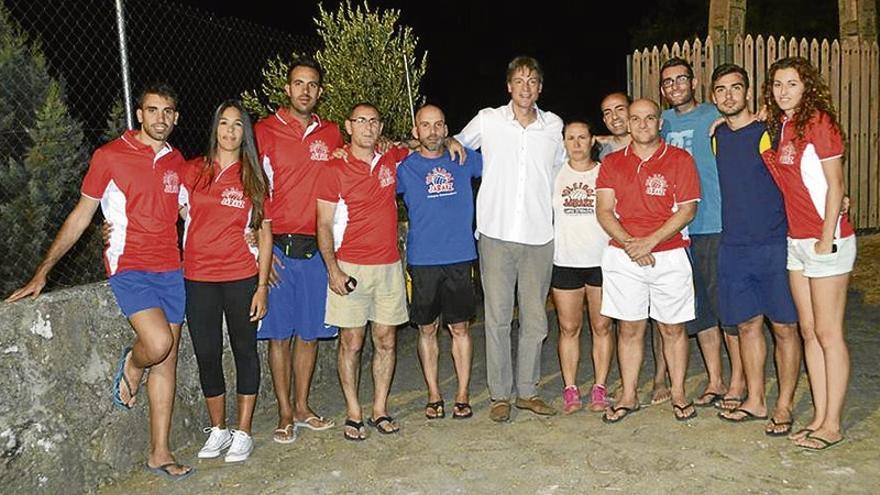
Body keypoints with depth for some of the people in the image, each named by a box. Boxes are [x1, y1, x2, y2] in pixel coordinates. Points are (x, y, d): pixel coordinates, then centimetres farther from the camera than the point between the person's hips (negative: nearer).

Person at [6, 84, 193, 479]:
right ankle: (131, 367, 15)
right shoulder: (109, 156, -2)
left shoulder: (176, 161, 11)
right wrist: (43, 269, -2)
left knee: (167, 361, 5)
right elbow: (81, 216, 2)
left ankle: (159, 454, 15)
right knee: (158, 344, -24)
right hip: (128, 267, -5)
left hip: (170, 269, 5)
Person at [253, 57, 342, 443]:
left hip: (317, 247, 3)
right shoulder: (264, 132, 0)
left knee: (310, 331, 10)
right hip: (278, 247, -3)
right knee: (279, 333, 3)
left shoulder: (331, 134, 10)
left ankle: (302, 407, 24)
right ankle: (285, 414, 14)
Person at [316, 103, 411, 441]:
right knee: (351, 343, 1)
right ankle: (353, 414, 14)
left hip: (389, 266, 4)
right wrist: (333, 269, -13)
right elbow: (324, 225, -4)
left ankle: (380, 411, 19)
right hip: (350, 268, -3)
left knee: (386, 340, 7)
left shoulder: (391, 160, 7)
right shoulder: (334, 170, -3)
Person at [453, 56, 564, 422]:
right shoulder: (487, 120, 2)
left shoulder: (554, 125, 8)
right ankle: (500, 395, 13)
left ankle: (527, 391, 22)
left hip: (539, 236, 3)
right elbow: (457, 147, 19)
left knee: (535, 319, 8)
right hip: (497, 234, -2)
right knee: (497, 316, 1)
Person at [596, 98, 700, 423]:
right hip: (623, 257, 2)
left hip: (669, 255, -1)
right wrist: (630, 244, -12)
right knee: (629, 328, 7)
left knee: (673, 328, 7)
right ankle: (628, 397, 17)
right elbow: (604, 211, 2)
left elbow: (687, 211, -5)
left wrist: (649, 241, -15)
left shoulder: (679, 160, 2)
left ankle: (678, 395, 21)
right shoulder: (612, 163, 9)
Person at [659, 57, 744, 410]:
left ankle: (737, 381, 15)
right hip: (679, 230, 5)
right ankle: (715, 381, 23)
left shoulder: (715, 117, -2)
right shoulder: (662, 123, 13)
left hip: (718, 225, -5)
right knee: (698, 309, 11)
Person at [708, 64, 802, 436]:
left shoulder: (769, 133, -5)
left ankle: (784, 406, 14)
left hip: (774, 245, -4)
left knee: (784, 327, 3)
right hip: (733, 247, 5)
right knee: (747, 325, 11)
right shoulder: (716, 136, 9)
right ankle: (755, 401, 23)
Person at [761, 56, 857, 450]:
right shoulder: (776, 127, 10)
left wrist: (826, 238, -15)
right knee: (808, 331, 11)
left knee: (828, 333, 0)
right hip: (795, 240, 8)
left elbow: (834, 185, -12)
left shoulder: (818, 122, -11)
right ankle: (819, 417, 20)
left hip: (826, 241, -8)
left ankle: (832, 425, 10)